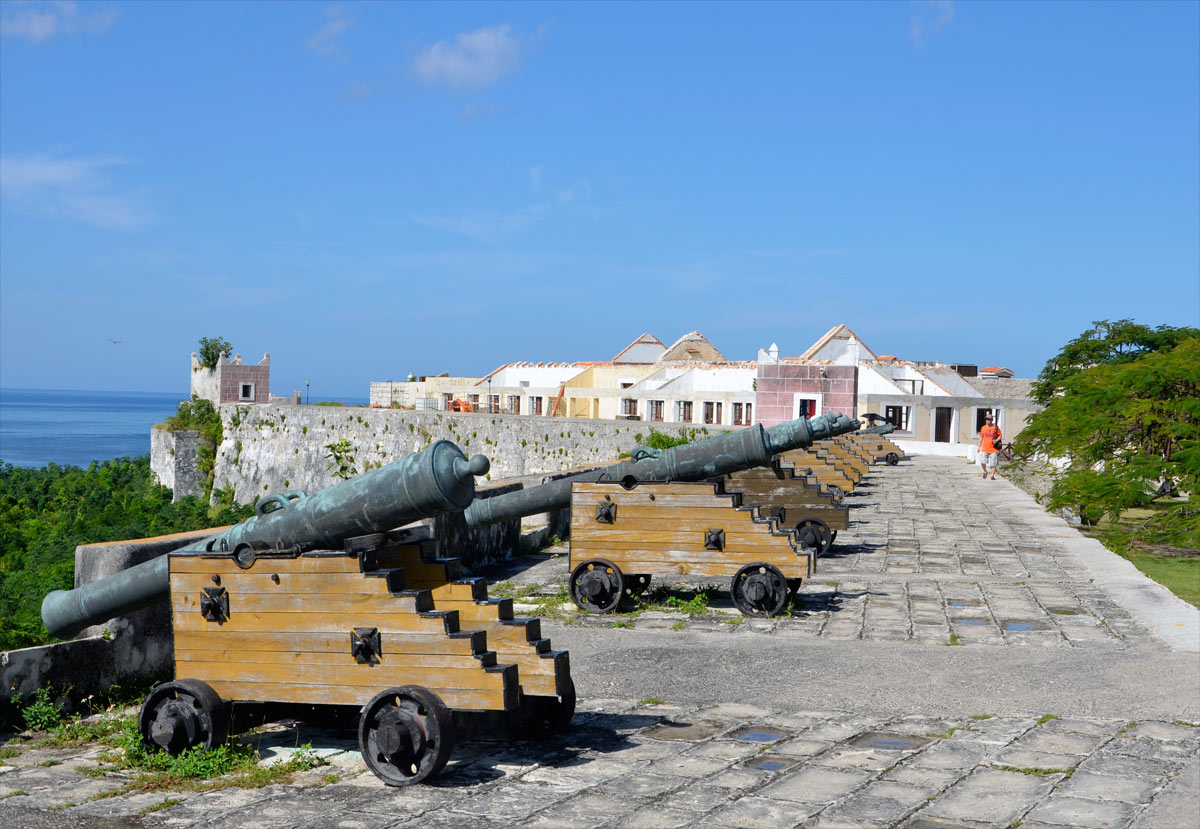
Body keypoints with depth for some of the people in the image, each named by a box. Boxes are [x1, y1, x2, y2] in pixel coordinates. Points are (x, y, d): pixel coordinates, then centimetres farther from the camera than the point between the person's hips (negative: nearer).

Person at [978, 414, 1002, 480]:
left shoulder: (996, 427, -1)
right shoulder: (983, 428, 5)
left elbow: (1000, 435, 6)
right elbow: (981, 437, 13)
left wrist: (996, 440, -14)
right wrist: (979, 446, 12)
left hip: (993, 448, -1)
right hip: (985, 448, 1)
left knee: (993, 463, 2)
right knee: (983, 462, -9)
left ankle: (993, 475, 16)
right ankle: (985, 472, 18)